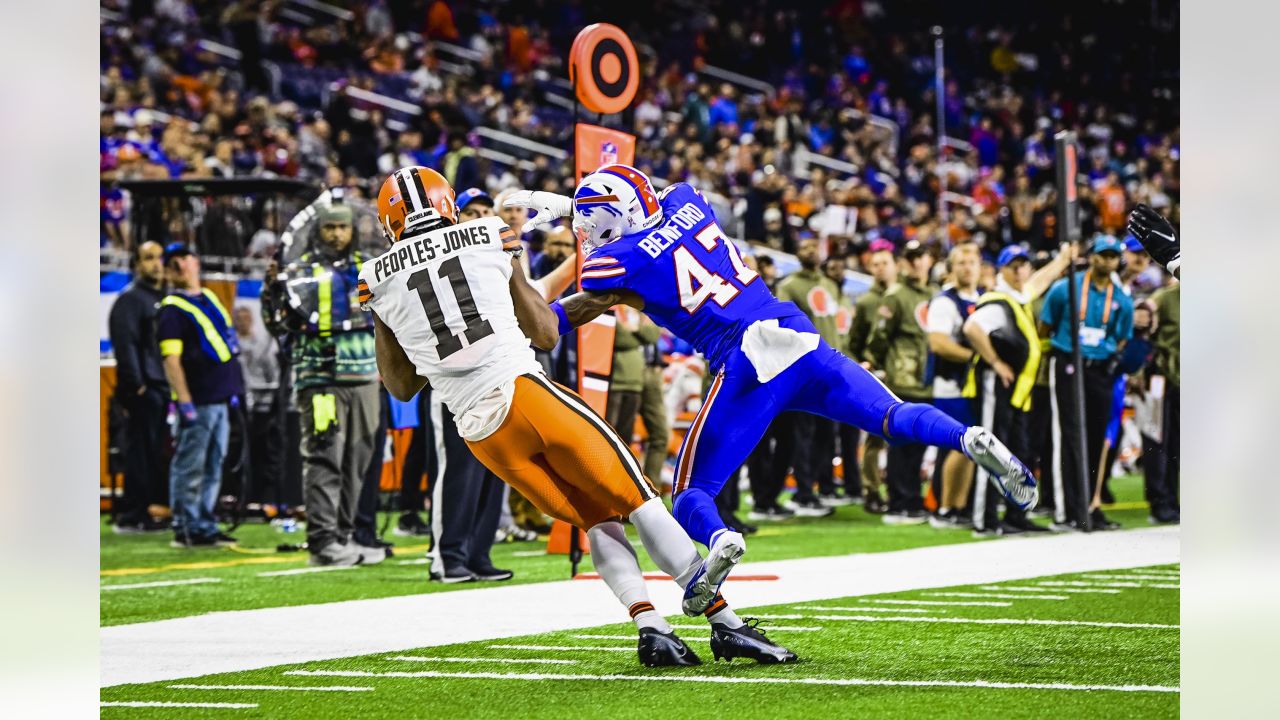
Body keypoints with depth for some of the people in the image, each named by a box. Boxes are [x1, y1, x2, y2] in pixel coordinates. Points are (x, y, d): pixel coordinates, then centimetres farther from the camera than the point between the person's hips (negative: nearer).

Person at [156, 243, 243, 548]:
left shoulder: (210, 299, 17)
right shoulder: (171, 310, -8)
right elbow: (171, 360, -14)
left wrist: (233, 388, 19)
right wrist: (184, 402, -20)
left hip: (220, 397, 8)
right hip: (197, 401, -8)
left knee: (213, 467, 11)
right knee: (190, 468, -6)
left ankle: (205, 525, 16)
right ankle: (186, 528, -3)